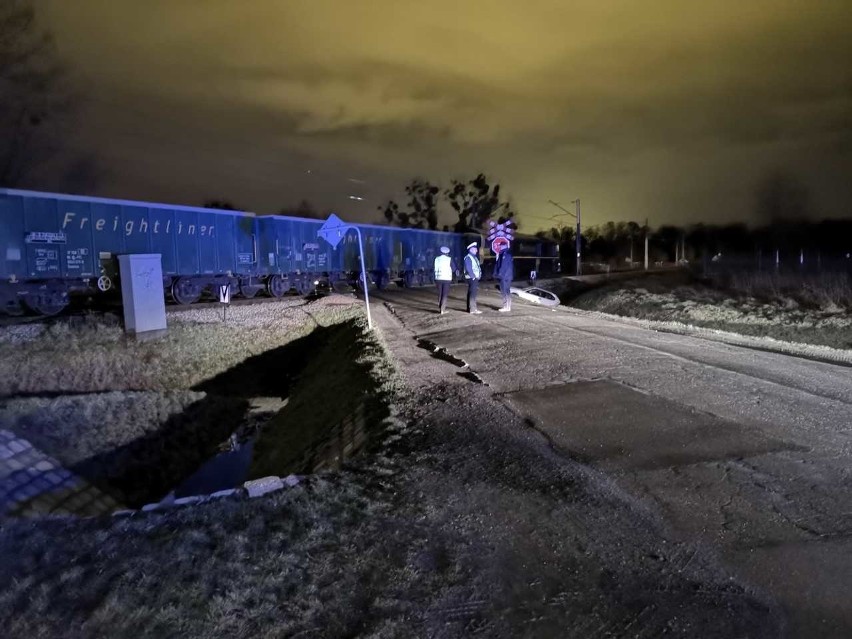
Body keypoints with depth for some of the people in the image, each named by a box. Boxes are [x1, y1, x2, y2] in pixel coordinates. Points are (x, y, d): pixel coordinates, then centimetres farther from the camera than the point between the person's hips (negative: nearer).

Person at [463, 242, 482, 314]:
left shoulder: (474, 257, 17)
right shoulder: (468, 257, -13)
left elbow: (477, 267, 20)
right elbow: (468, 269, -20)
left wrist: (479, 274, 9)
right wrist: (473, 276, -19)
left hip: (475, 278, 10)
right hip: (472, 278, -10)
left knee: (471, 293, 14)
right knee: (473, 293, -12)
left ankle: (470, 308, 21)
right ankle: (473, 309, -13)